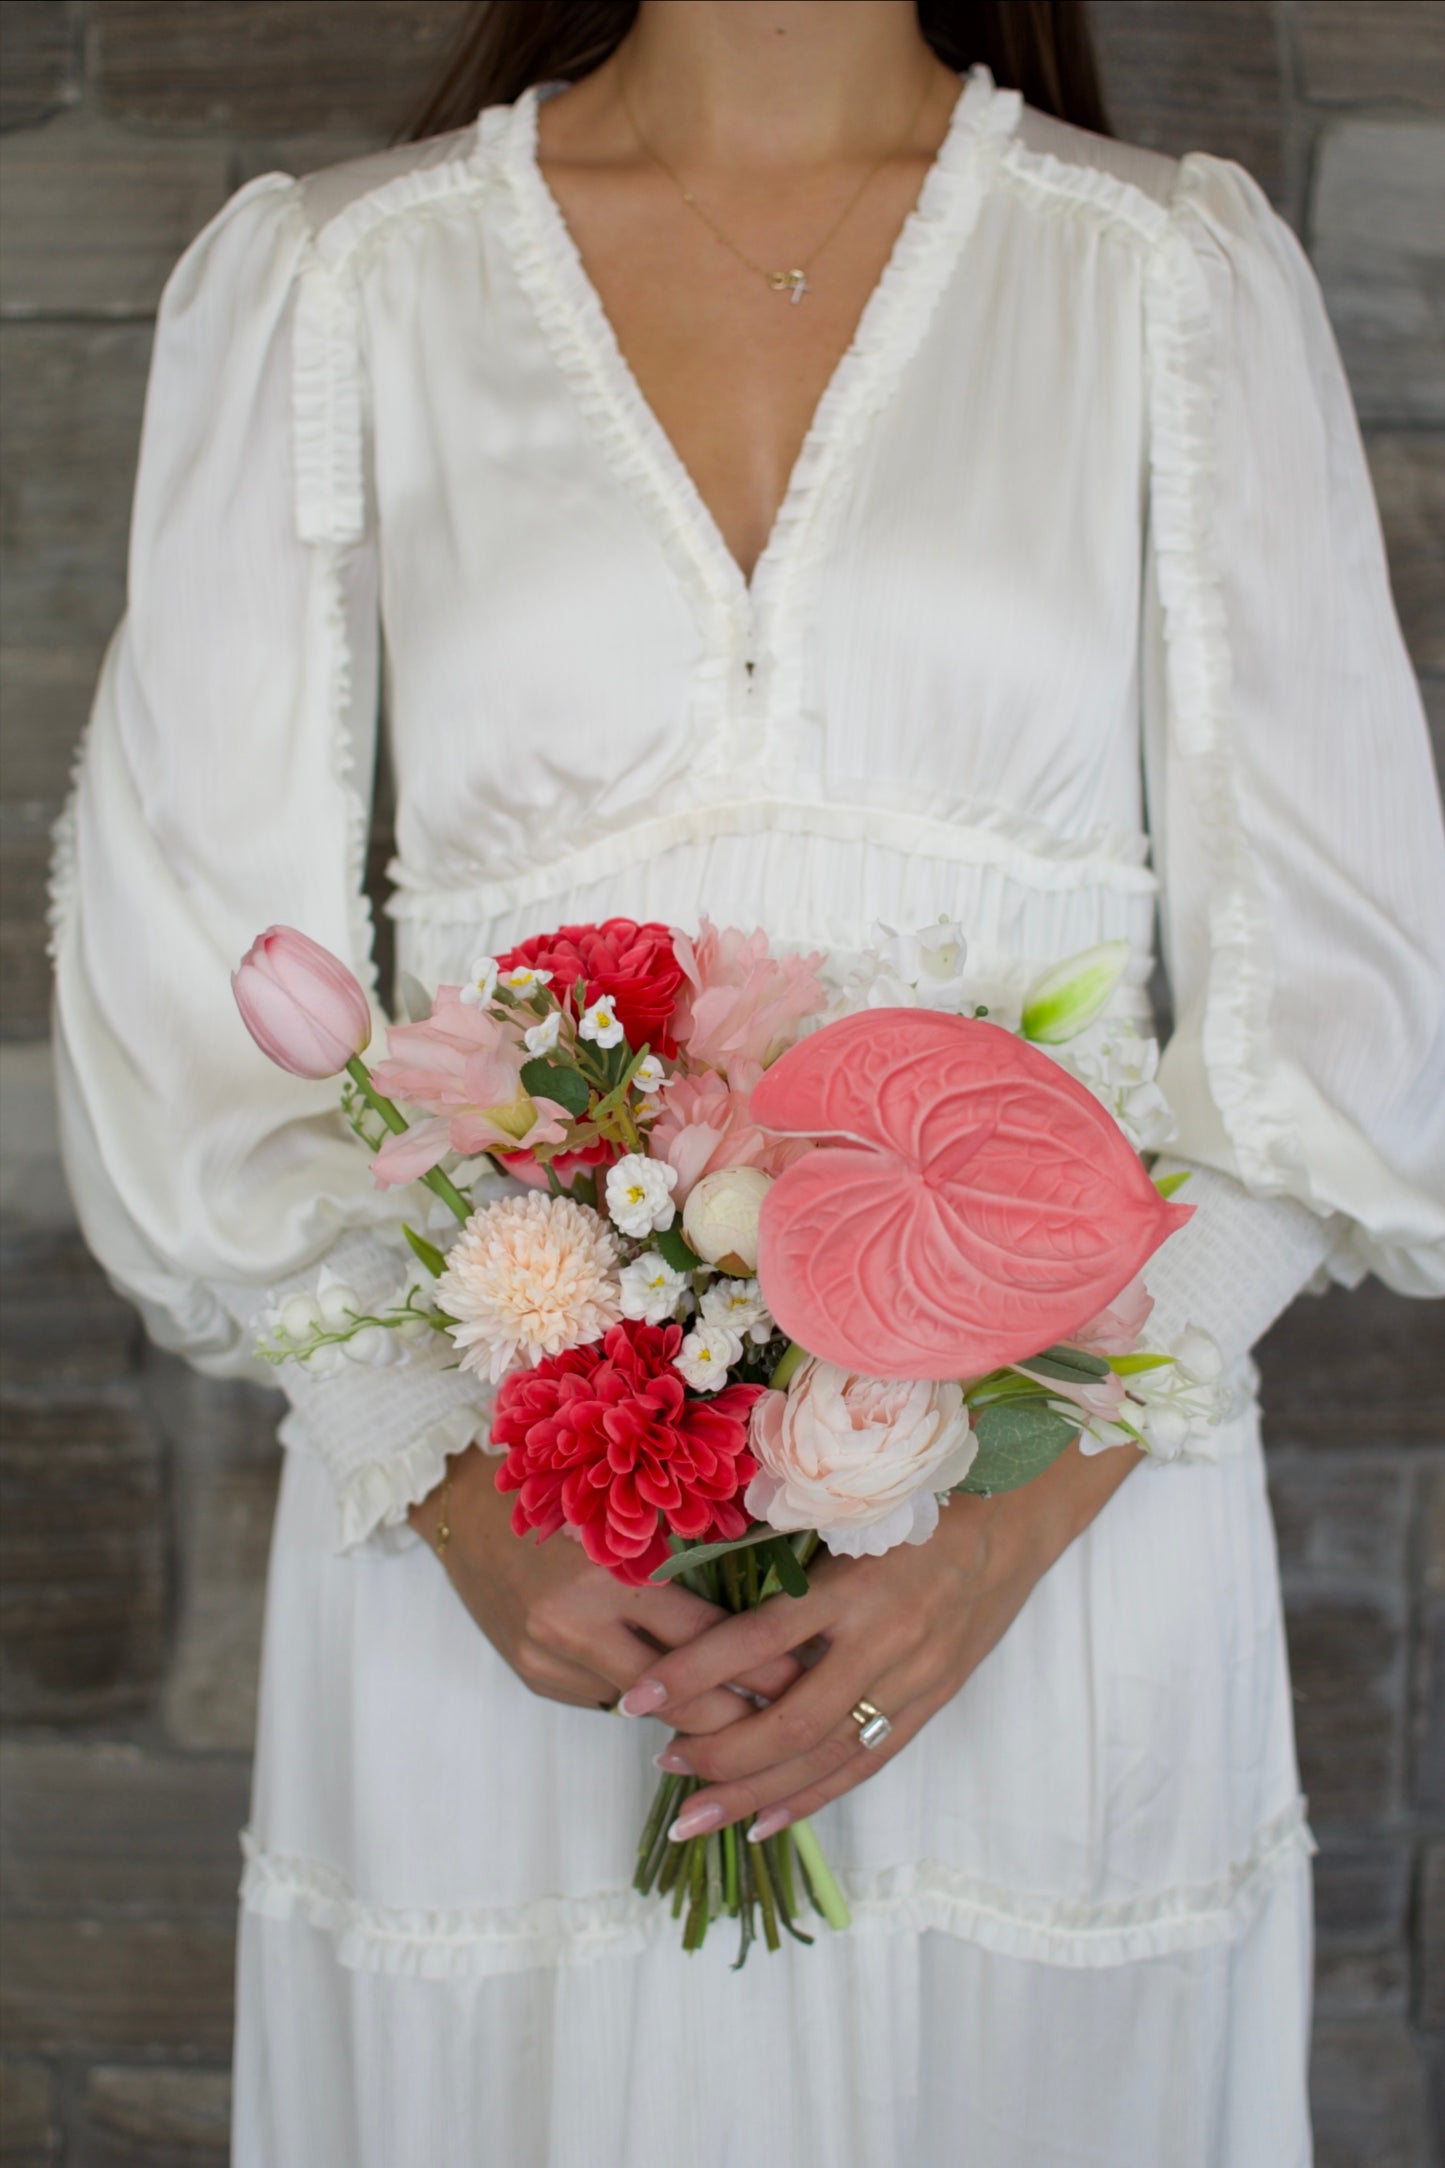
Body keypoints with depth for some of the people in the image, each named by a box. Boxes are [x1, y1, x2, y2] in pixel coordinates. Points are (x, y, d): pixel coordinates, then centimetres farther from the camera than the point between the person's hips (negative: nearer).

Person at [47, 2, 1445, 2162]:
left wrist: (1018, 1507, -12)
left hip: (1058, 1563, 1)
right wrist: (457, 1491, -11)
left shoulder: (1187, 271, 4)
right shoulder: (321, 283, 4)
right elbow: (192, 976, 2)